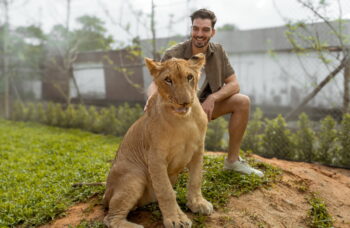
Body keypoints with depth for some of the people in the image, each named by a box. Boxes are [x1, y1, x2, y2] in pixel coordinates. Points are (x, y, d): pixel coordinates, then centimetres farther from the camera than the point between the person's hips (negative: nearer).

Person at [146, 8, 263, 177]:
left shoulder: (218, 52, -7)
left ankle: (233, 160, -8)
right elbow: (155, 85, -23)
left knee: (242, 102, -18)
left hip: (205, 105, 4)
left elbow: (234, 85, -9)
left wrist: (212, 98, -28)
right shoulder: (173, 55, -18)